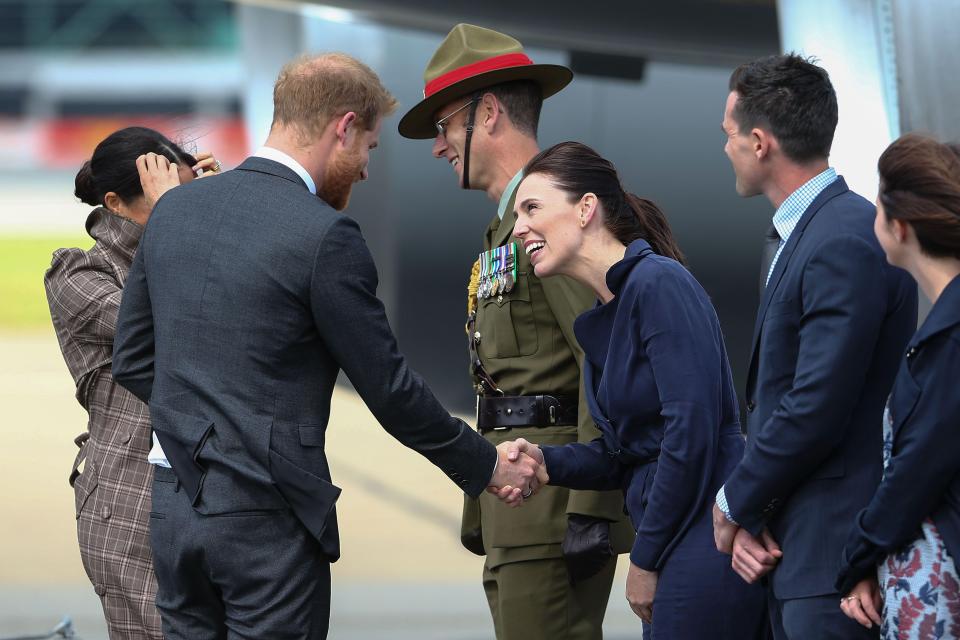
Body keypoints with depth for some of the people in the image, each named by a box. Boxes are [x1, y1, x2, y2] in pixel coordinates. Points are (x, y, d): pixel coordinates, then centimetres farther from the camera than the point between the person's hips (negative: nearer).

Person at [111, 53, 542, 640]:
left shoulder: (174, 209, 8)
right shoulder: (324, 236, -13)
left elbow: (132, 359, 14)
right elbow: (389, 388, -8)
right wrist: (487, 467, 4)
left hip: (175, 504, 7)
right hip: (267, 516, -7)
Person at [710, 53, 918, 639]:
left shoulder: (845, 244, -18)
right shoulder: (791, 238, 15)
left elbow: (816, 410, -21)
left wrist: (735, 503, -8)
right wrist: (749, 519, 3)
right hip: (791, 549, 10)